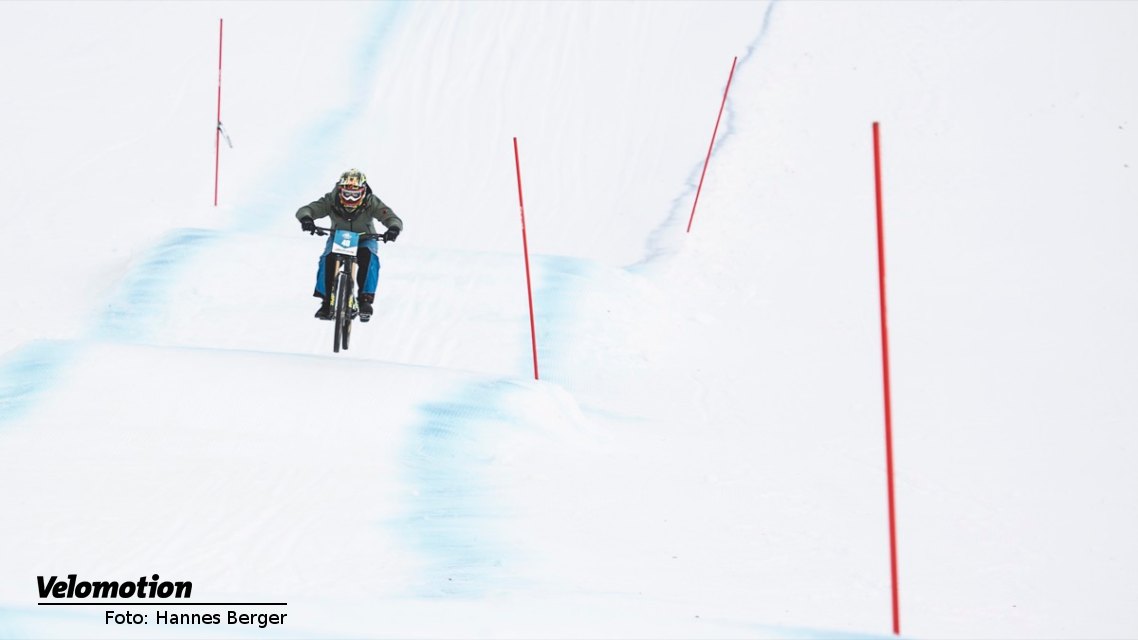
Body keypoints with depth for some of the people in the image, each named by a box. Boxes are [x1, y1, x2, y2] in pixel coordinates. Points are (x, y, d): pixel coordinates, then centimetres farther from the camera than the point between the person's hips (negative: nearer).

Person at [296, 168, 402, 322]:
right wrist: (306, 218, -56)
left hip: (365, 239, 0)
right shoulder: (331, 200, -24)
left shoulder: (371, 202, -25)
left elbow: (393, 218, -31)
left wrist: (394, 228, -56)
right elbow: (304, 210, -30)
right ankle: (327, 301, -13)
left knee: (369, 257, -33)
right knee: (328, 259, -29)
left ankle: (365, 299, -23)